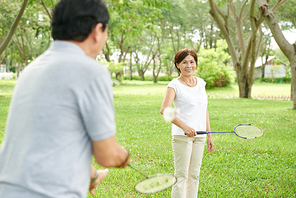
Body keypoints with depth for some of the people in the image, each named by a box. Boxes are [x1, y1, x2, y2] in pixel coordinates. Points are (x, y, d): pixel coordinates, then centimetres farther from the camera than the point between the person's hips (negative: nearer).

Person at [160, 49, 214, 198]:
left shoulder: (201, 83, 12)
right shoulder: (175, 85, -7)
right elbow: (164, 110, -19)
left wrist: (209, 135, 14)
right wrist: (185, 127, -27)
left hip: (199, 135, 6)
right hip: (182, 135, -6)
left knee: (194, 174, 11)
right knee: (181, 175, -5)